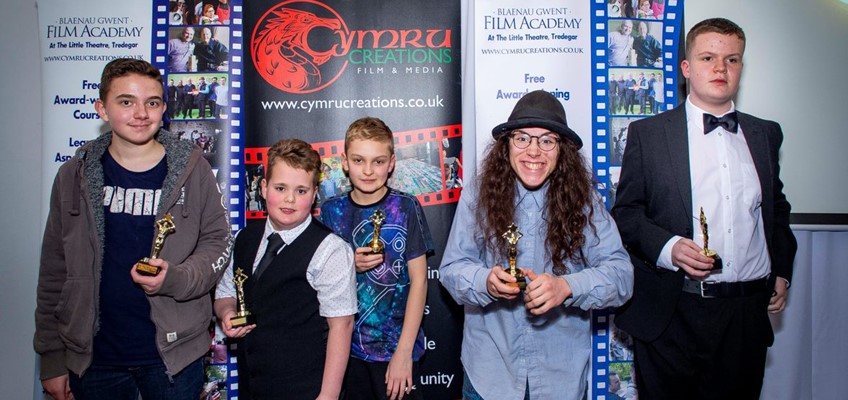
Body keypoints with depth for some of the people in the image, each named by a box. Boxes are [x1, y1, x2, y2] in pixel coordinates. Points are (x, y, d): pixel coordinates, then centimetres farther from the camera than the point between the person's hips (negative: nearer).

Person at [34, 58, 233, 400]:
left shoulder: (192, 169, -4)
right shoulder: (74, 176, 0)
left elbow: (217, 242, 1)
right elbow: (54, 272, 4)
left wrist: (176, 279, -18)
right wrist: (51, 359, 4)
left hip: (173, 353, -1)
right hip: (92, 358, 2)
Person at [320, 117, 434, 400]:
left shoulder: (405, 208, -8)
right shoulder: (331, 210, 0)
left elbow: (418, 279, -8)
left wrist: (404, 352, -12)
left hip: (396, 346, -3)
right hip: (347, 346, 3)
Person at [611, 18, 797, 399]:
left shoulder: (766, 135, 12)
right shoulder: (648, 132, 1)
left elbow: (777, 207, 23)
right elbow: (625, 211, -1)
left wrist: (781, 271, 12)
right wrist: (666, 247, -17)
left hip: (746, 314, 4)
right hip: (670, 314, -3)